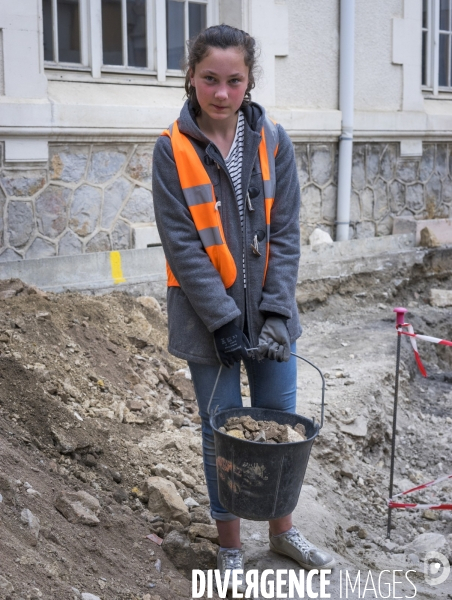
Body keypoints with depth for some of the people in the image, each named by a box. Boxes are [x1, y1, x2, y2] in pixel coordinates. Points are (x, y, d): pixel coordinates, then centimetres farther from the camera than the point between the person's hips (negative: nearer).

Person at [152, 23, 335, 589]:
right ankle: (230, 545, 27)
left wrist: (276, 312, -11)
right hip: (209, 315, -2)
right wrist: (224, 320, -16)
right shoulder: (173, 149, -9)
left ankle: (283, 531, 35)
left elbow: (284, 233, -2)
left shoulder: (273, 141, -2)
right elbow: (182, 244, -12)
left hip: (269, 311, 3)